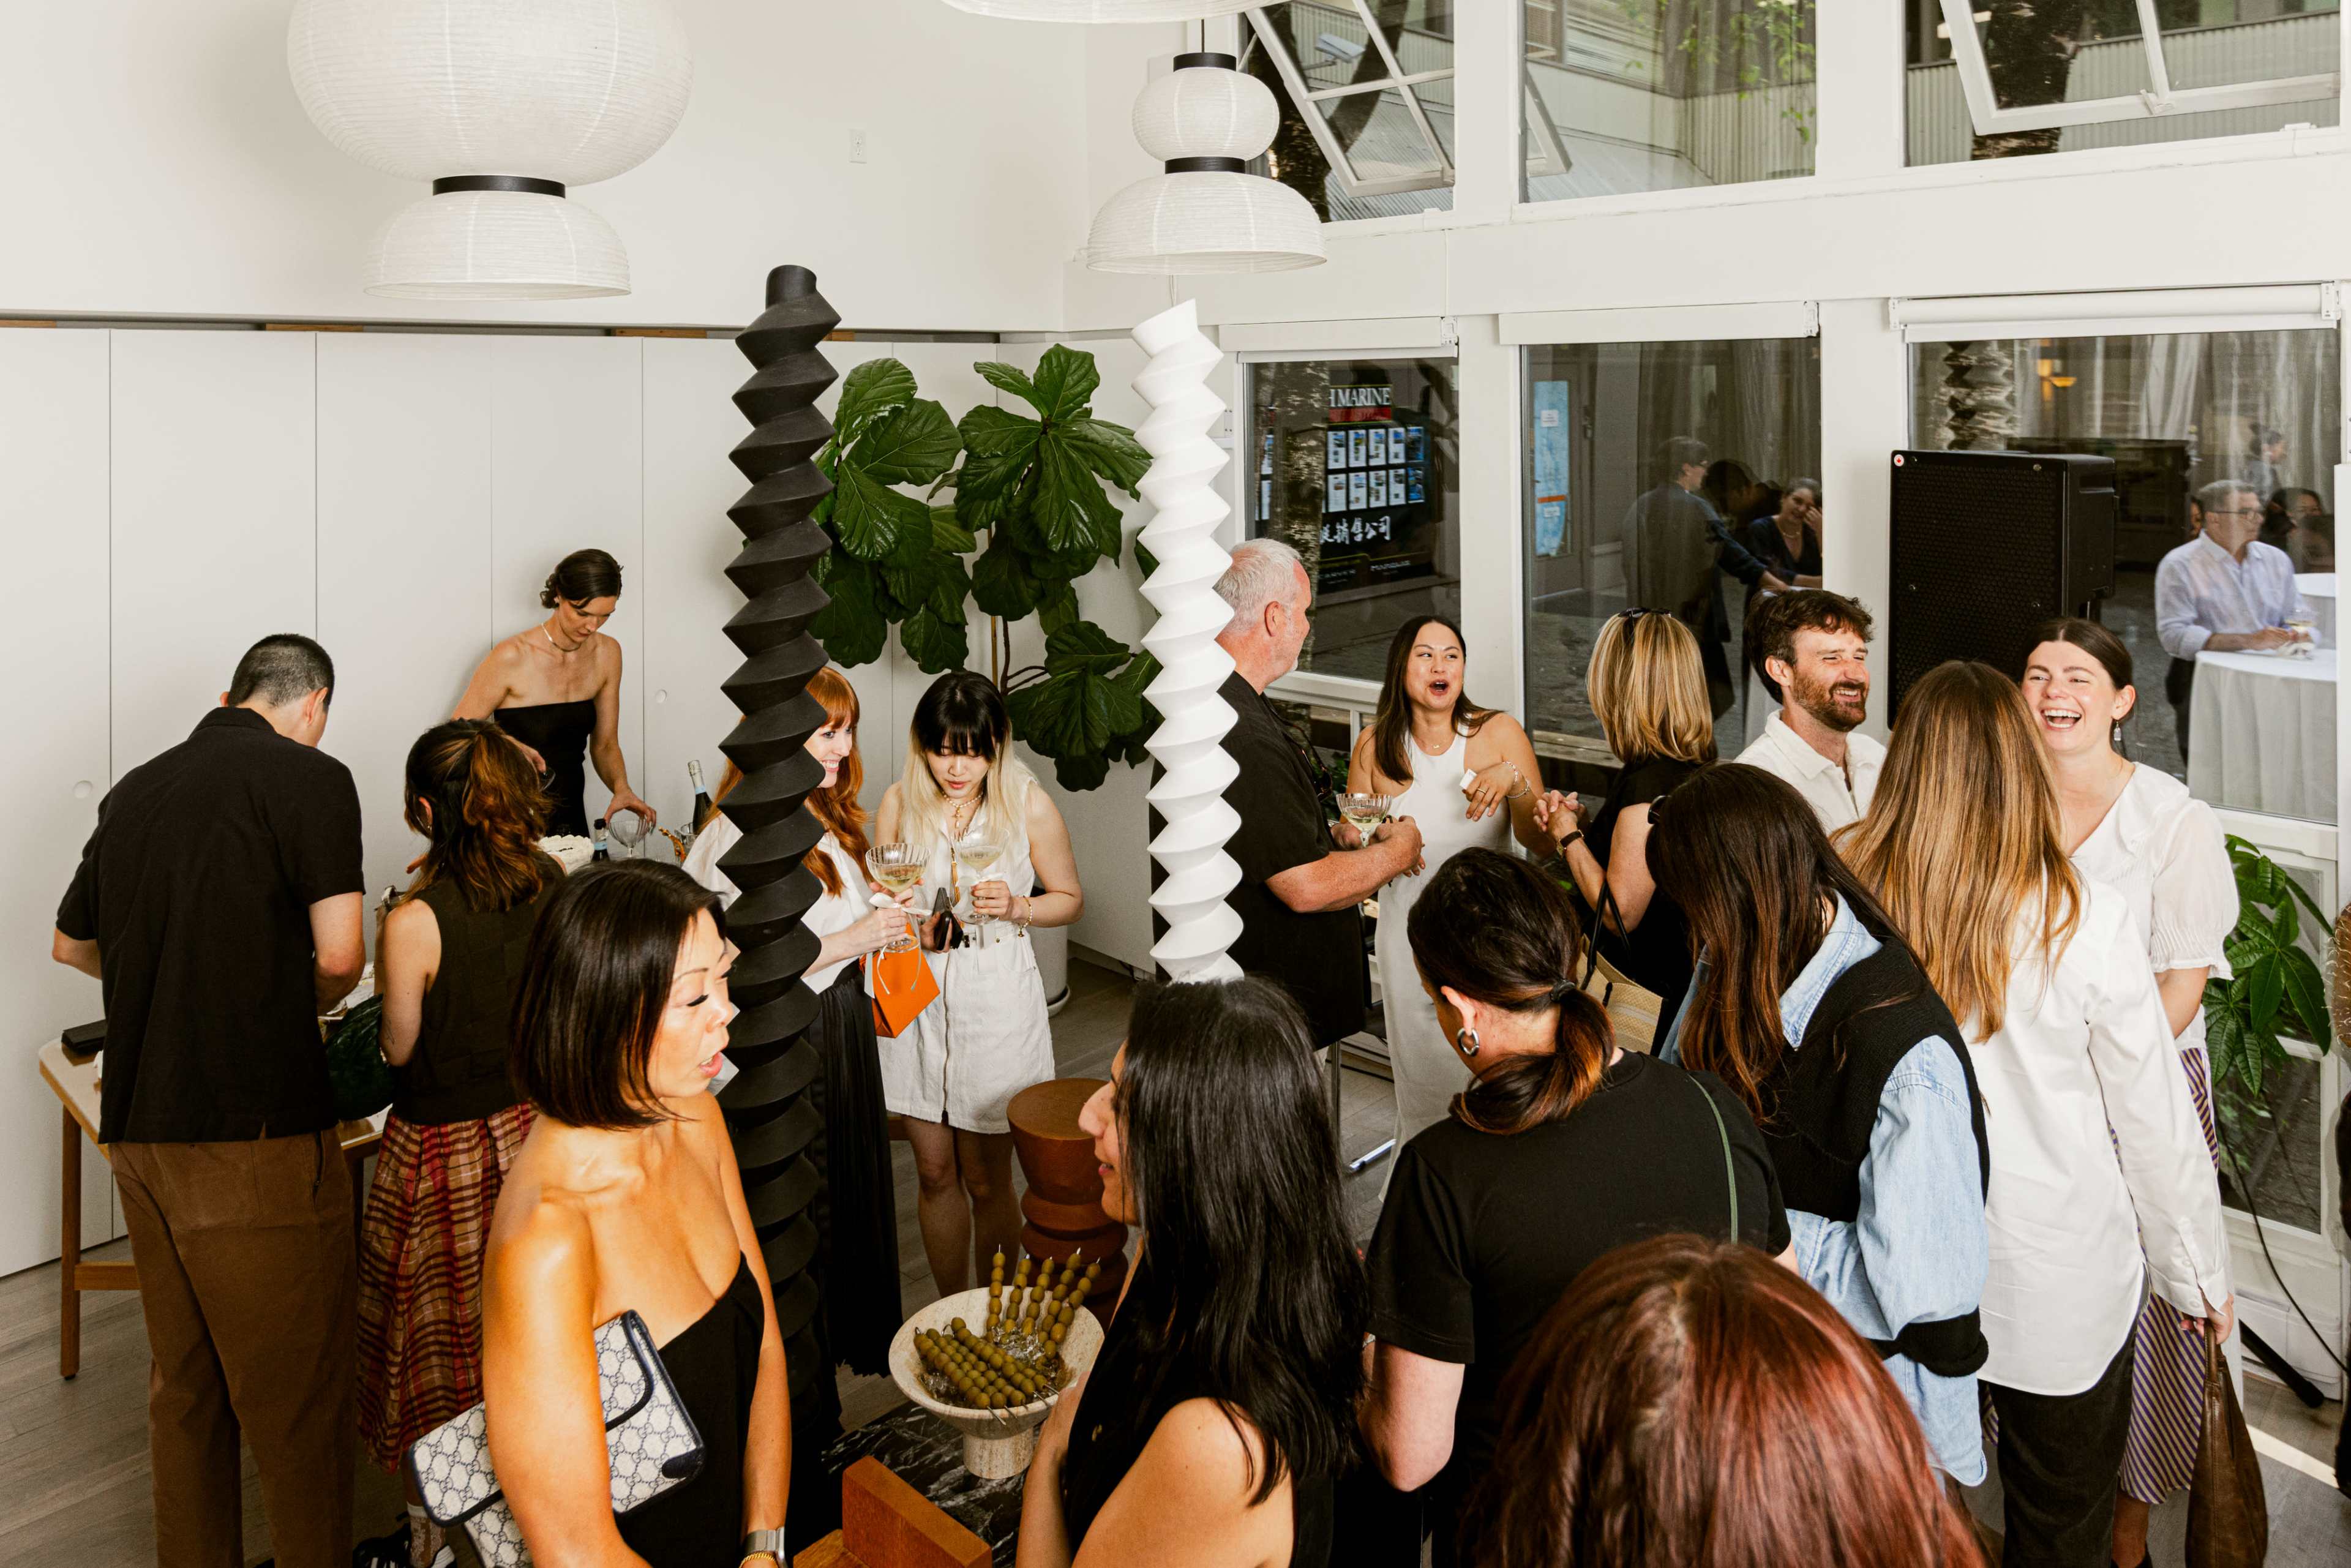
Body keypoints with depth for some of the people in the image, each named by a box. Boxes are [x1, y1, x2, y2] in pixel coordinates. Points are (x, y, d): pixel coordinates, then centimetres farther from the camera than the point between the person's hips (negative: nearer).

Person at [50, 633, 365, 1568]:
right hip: (253, 1131, -7)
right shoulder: (311, 780, -7)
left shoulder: (137, 788, 14)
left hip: (138, 1128, 7)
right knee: (297, 1395, 1)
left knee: (184, 1386, 18)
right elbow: (340, 954, -14)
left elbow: (72, 944, 26)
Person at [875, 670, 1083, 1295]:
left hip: (996, 997, -3)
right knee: (935, 1173, 12)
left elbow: (1069, 898, 3)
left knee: (986, 1180, 6)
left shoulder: (1029, 805, -8)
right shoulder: (900, 802, 0)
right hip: (917, 992, 3)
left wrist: (1015, 907, -16)